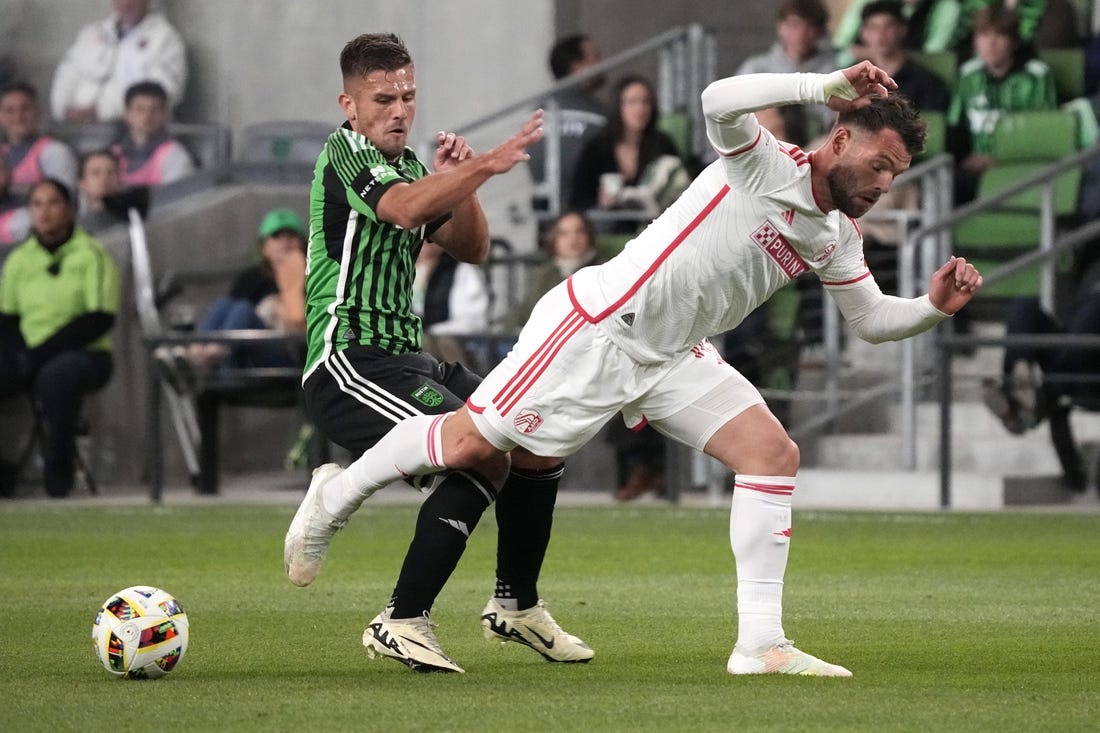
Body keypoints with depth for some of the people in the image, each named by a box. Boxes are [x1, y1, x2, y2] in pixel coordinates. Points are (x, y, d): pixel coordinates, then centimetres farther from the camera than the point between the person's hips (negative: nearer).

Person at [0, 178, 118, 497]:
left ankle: (58, 469, -25)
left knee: (55, 377, -39)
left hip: (85, 353, -5)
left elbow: (100, 319, -10)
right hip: (29, 356, 5)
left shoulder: (92, 256, -2)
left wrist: (42, 352, -15)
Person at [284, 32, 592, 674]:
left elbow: (471, 248, 17)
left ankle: (516, 606, 20)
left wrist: (458, 182, 1)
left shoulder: (407, 164, 18)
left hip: (405, 359, 9)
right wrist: (487, 165, -35)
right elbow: (405, 209, -29)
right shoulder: (345, 154, -9)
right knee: (484, 456, -25)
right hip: (350, 363, -9)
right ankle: (403, 623, -19)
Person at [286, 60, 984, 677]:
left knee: (775, 454, -9)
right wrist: (828, 86, -38)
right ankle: (336, 496, 20)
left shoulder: (838, 237, 7)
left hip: (673, 358, 8)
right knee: (471, 444, -6)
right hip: (598, 324, -8)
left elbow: (873, 318, 18)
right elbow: (721, 101, -36)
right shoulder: (765, 166, -16)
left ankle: (761, 642, -8)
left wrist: (935, 305, -1)